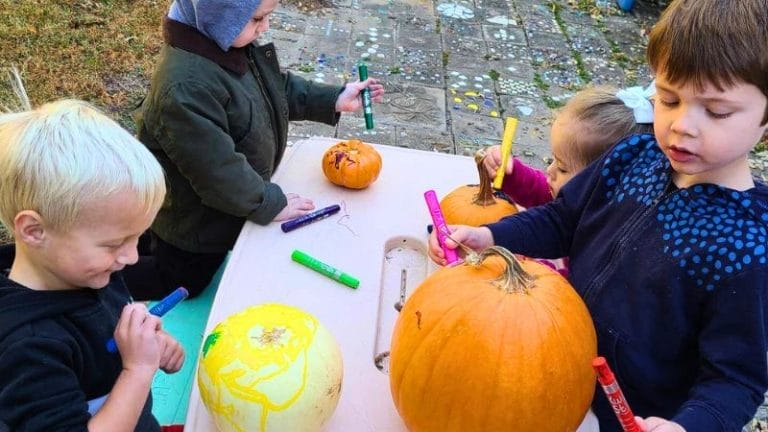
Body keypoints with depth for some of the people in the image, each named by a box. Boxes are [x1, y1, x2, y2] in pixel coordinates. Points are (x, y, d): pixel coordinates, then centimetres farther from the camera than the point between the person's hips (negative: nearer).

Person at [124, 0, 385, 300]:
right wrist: (272, 204, -23)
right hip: (194, 229, -8)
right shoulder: (186, 89, -38)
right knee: (183, 286, 18)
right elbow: (217, 170, -34)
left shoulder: (234, 46, -8)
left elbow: (279, 88, 7)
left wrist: (334, 99, -3)